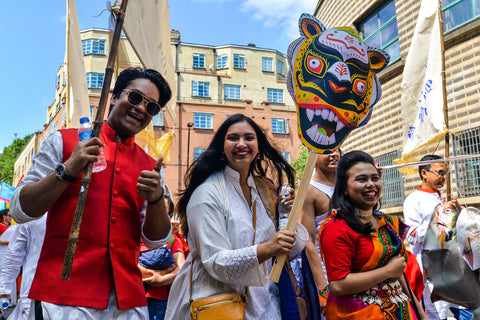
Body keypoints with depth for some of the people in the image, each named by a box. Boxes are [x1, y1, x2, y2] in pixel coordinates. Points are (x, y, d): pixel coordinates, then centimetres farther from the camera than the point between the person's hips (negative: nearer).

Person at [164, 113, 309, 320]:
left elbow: (290, 252, 7)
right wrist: (265, 250, -34)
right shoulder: (207, 194, -15)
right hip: (218, 301, -6)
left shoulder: (263, 189, 5)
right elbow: (215, 262, -22)